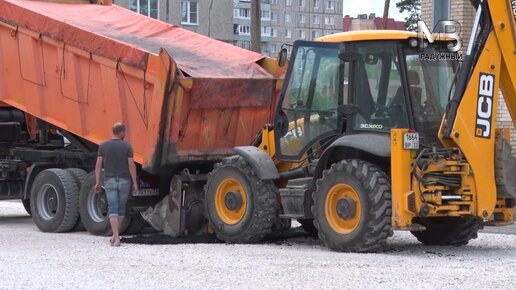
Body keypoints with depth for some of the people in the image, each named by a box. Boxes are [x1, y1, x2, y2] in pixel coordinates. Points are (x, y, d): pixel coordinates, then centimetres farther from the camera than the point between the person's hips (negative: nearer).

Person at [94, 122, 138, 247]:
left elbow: (98, 165, -2)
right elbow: (131, 165, -7)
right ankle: (115, 235, 23)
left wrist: (97, 182, 5)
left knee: (113, 209, -3)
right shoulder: (127, 146, -5)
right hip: (124, 181, 0)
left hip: (110, 181, 0)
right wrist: (135, 182, 0)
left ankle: (116, 238, -15)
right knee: (121, 209, 15)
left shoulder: (104, 146, -1)